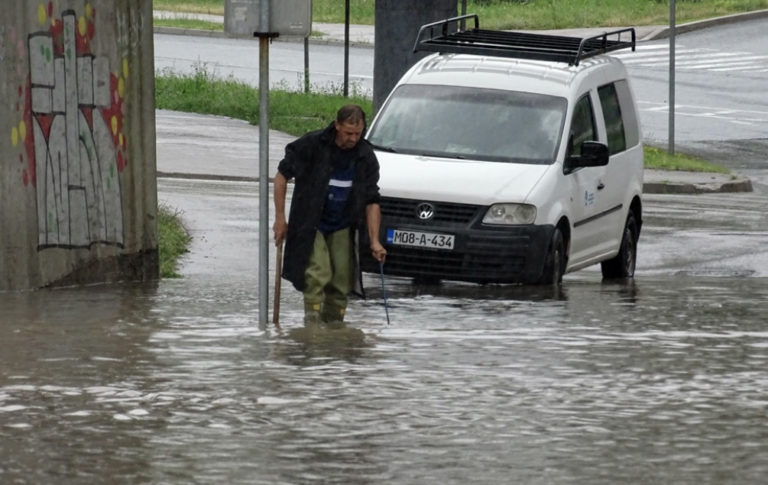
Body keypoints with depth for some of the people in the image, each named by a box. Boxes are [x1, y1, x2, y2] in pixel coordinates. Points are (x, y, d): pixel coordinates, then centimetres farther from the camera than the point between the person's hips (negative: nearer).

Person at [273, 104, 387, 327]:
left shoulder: (366, 157, -3)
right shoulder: (312, 144, -14)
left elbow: (372, 201, 1)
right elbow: (282, 175, -5)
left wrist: (374, 240, -6)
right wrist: (280, 217, -8)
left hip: (342, 228, 4)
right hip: (310, 225, -4)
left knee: (342, 280, 1)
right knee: (317, 273, -17)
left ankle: (334, 322, 13)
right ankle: (312, 321, -13)